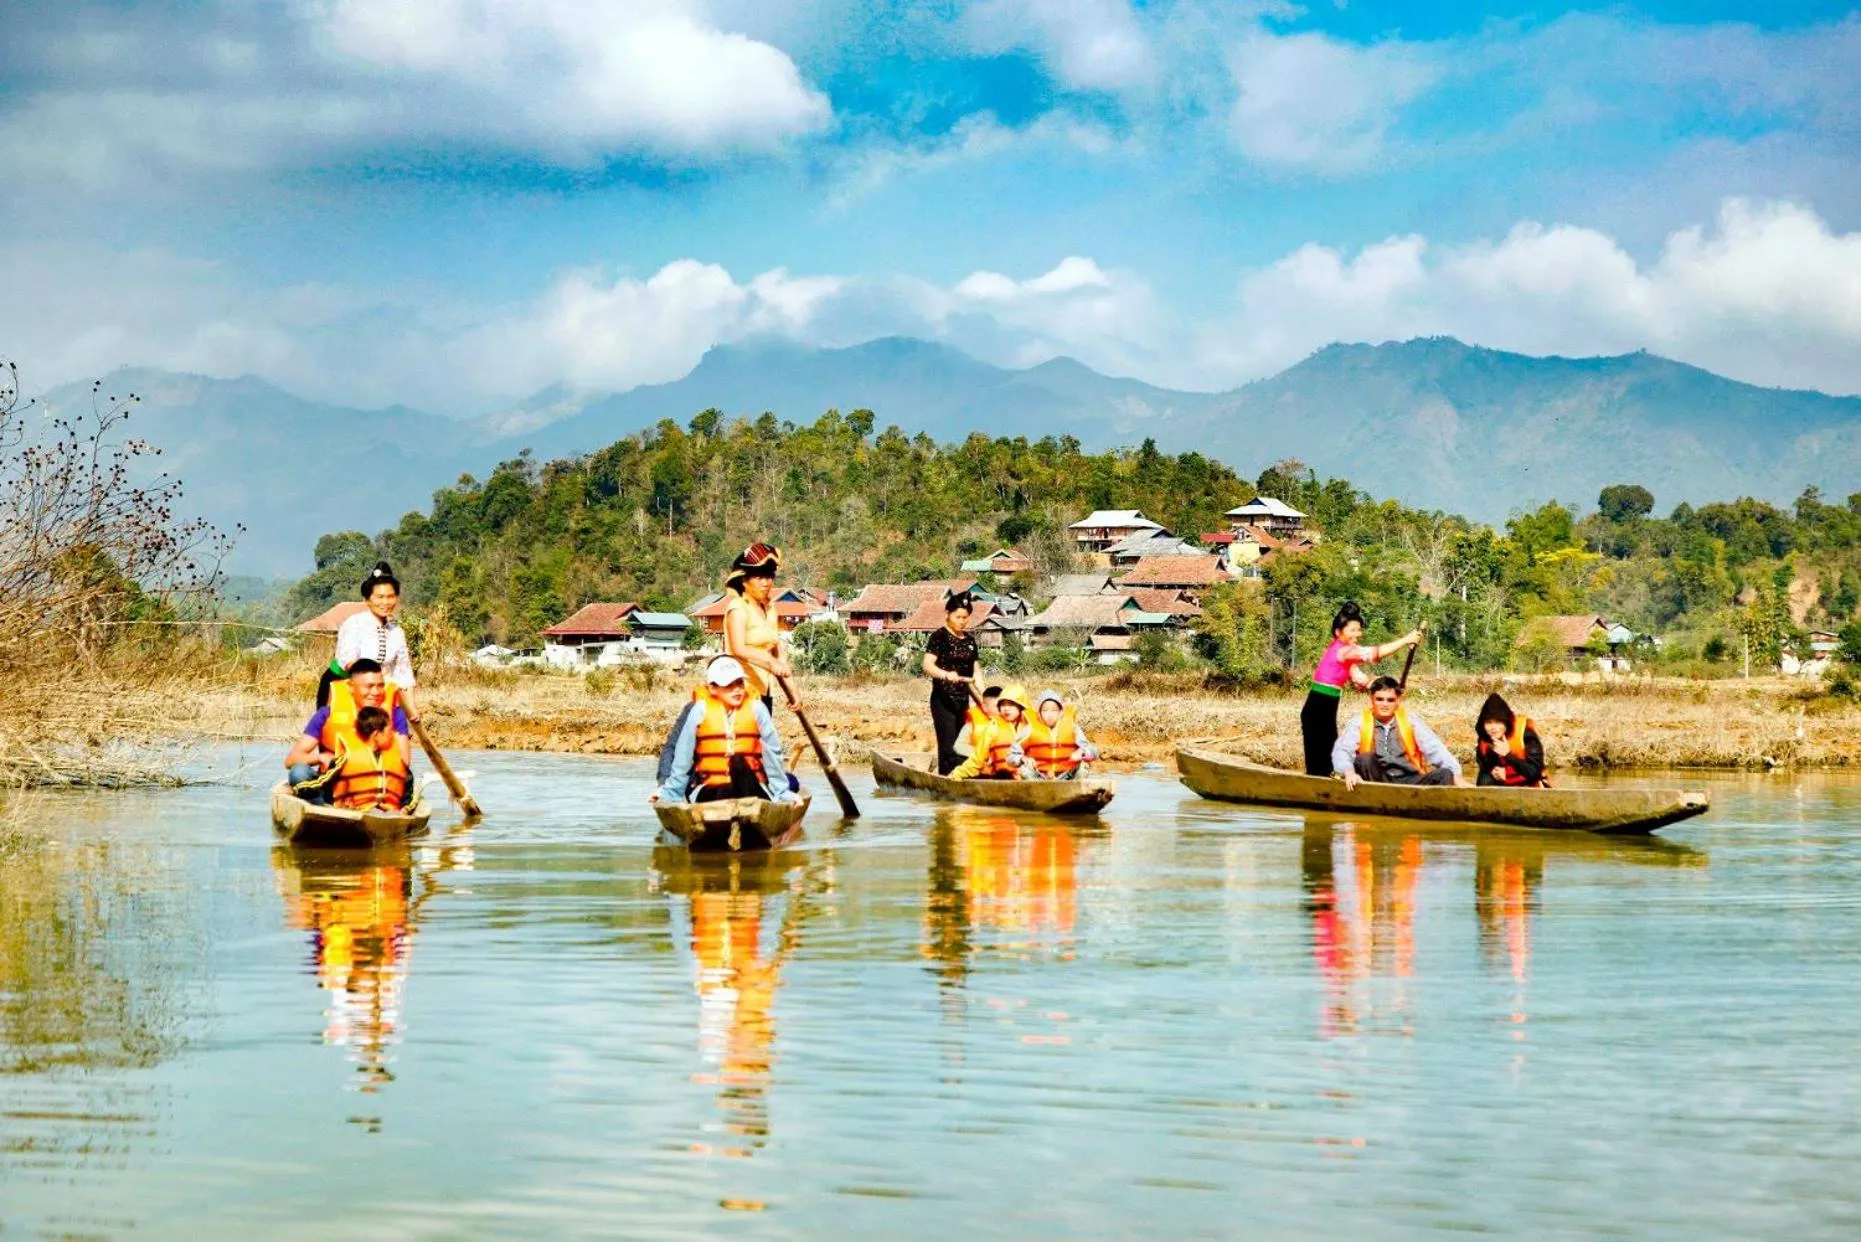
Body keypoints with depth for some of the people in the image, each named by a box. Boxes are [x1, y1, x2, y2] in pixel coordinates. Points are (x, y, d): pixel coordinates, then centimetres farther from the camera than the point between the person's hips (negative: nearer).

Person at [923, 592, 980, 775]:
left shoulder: (969, 639, 13)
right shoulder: (940, 636, -7)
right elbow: (927, 665, -21)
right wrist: (946, 674, -40)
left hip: (963, 700, 7)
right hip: (943, 699, -7)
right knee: (948, 747, -12)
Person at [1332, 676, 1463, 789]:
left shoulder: (1410, 721, 8)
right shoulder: (1361, 722, 4)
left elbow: (1435, 749, -2)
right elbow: (1341, 750, -11)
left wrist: (1455, 775, -17)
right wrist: (1349, 772, -33)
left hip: (1409, 781, 1)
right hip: (1376, 782, -1)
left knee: (1444, 776, -23)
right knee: (1365, 760, -29)